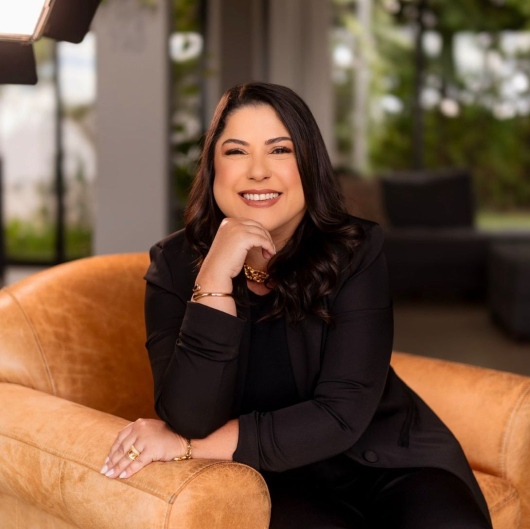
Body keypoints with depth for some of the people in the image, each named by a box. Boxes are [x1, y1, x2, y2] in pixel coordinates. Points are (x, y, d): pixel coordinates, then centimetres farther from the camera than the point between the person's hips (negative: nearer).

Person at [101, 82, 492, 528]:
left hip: (388, 459, 1)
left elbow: (341, 415, -18)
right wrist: (215, 279, -29)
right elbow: (190, 421, -18)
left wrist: (190, 448, -20)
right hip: (280, 477, 0)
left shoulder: (356, 251, -12)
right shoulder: (176, 264, -9)